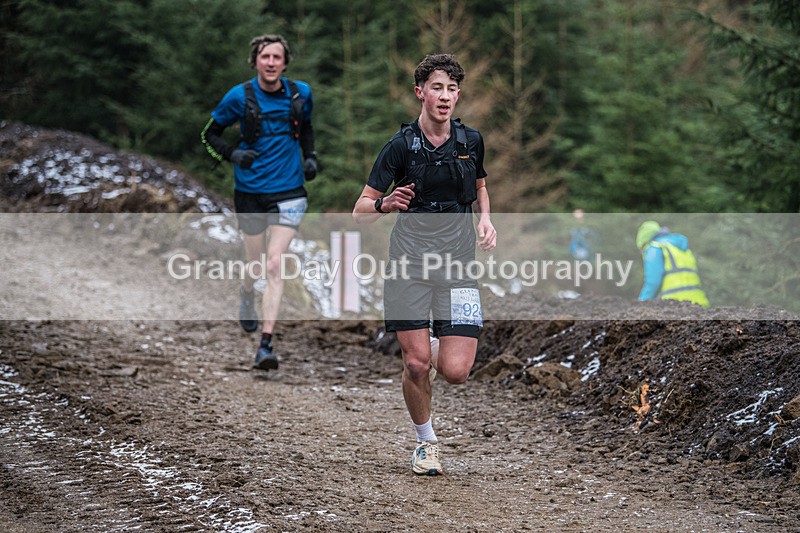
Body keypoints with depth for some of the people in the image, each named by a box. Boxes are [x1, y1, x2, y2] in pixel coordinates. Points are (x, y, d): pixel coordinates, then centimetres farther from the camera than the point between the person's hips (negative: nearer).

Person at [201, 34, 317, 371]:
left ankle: (266, 344, -12)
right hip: (250, 192, 0)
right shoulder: (240, 97, -6)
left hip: (288, 193, 0)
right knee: (256, 264, 10)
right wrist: (232, 154, -13)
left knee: (274, 266, -12)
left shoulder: (301, 94, 1)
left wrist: (310, 157, 6)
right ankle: (246, 296, 49)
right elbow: (210, 134, 5)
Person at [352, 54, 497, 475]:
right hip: (410, 263, -2)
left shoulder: (471, 141, 4)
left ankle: (439, 348, 29)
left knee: (455, 372, -8)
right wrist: (385, 204, -26)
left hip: (458, 265, 2)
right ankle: (426, 441, 17)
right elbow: (361, 211, -4)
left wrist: (485, 219, 4)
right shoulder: (400, 146, -5)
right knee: (416, 365, -8)